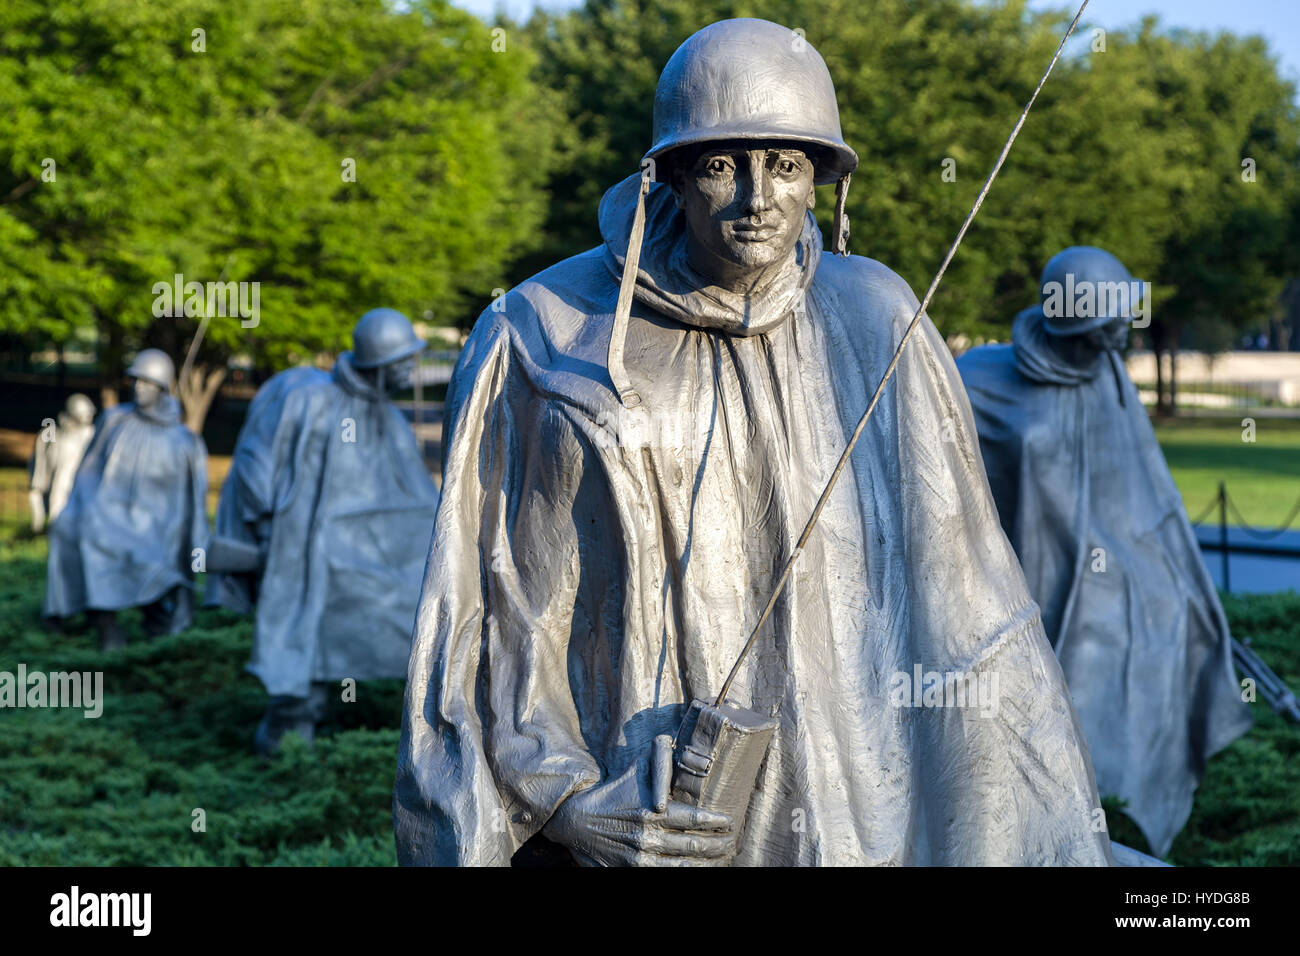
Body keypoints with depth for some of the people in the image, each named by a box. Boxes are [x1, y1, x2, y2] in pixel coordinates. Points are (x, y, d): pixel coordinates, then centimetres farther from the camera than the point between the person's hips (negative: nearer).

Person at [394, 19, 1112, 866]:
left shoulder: (872, 324, -2)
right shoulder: (545, 336, -7)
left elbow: (958, 592, 0)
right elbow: (484, 608, -3)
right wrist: (568, 800, -11)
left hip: (842, 816, 2)